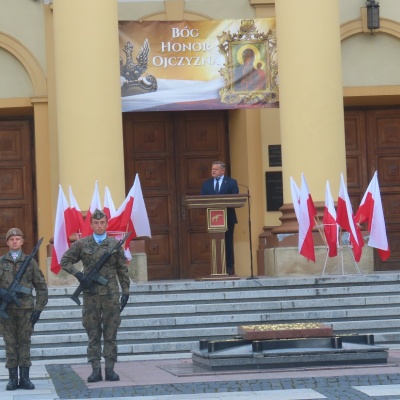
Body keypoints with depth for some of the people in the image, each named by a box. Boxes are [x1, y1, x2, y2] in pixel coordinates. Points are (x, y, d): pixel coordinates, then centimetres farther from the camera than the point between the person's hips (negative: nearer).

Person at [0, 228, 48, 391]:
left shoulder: (30, 262, 6)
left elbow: (41, 287, 8)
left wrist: (39, 309, 0)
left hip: (26, 308, 0)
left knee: (24, 342, 1)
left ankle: (25, 378, 4)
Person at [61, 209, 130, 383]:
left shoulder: (115, 244, 6)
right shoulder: (82, 244, 5)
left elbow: (122, 270, 9)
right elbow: (65, 261, 8)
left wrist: (126, 291, 5)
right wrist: (78, 274, -7)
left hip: (111, 294, 0)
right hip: (90, 295, 0)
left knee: (111, 334, 1)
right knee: (93, 334, 2)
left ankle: (110, 369, 5)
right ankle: (96, 370, 4)